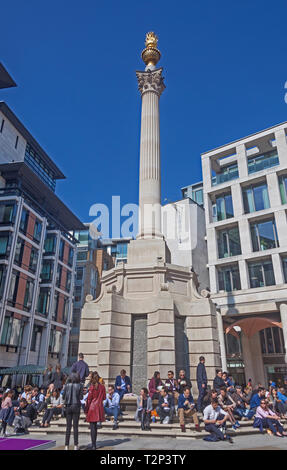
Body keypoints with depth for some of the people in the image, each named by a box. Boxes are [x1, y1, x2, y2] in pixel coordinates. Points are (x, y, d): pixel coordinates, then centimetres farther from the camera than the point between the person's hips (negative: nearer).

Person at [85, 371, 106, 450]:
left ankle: (93, 445, 2)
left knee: (92, 426, 1)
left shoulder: (92, 387, -12)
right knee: (95, 426, 18)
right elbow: (104, 398, 6)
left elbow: (89, 398, -10)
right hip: (99, 407, 5)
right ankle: (94, 444, 26)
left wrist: (86, 409, -1)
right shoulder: (102, 387, 0)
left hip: (92, 407, -5)